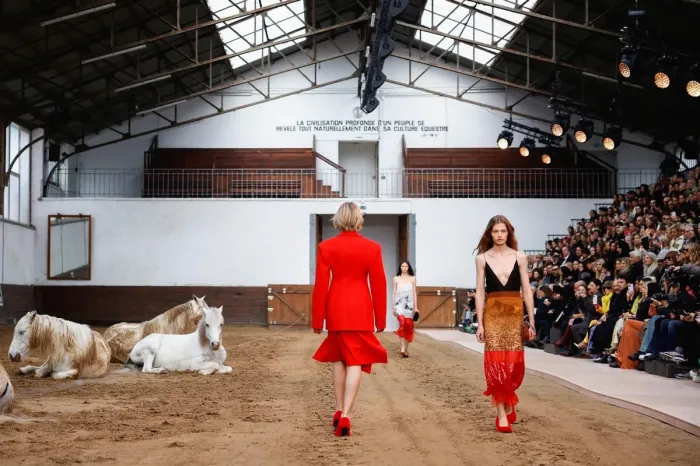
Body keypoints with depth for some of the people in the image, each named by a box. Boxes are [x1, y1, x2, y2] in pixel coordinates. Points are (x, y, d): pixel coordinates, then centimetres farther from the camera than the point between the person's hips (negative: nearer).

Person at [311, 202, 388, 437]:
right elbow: (379, 286, -1)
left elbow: (320, 285, -4)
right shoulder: (372, 248, -4)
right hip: (361, 311, -1)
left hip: (336, 309, 1)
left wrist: (317, 319, 2)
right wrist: (380, 319, 8)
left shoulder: (326, 247, -3)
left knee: (338, 358, 18)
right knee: (355, 361, -1)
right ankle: (345, 415, -13)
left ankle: (338, 411, 19)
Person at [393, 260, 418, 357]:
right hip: (400, 304, -2)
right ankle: (403, 348, -23)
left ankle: (406, 349, 13)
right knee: (402, 323, -21)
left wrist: (416, 307, 2)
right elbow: (394, 293, 7)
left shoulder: (412, 278, 6)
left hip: (409, 304, 2)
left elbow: (414, 293, 6)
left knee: (408, 326, 3)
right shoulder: (396, 279, 6)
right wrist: (394, 307, 4)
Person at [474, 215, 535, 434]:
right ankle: (502, 415, -2)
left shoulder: (519, 257, 3)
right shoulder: (482, 258, 2)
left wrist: (531, 321, 1)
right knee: (496, 363, -5)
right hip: (493, 314, -1)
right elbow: (480, 292, 2)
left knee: (514, 362, 2)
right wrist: (480, 323, -4)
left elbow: (526, 290, 4)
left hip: (515, 314, 1)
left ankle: (509, 403, 28)